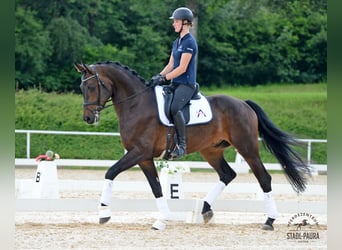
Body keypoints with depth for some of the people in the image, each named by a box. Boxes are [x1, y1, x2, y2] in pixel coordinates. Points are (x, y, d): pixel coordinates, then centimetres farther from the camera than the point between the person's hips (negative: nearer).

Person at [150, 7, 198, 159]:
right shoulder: (177, 42, 17)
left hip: (186, 84, -10)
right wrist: (159, 76, 3)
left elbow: (182, 68, -17)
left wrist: (164, 78, -18)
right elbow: (171, 65, 18)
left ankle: (182, 145, -29)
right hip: (176, 84, 10)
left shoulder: (189, 42, -11)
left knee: (175, 108, -33)